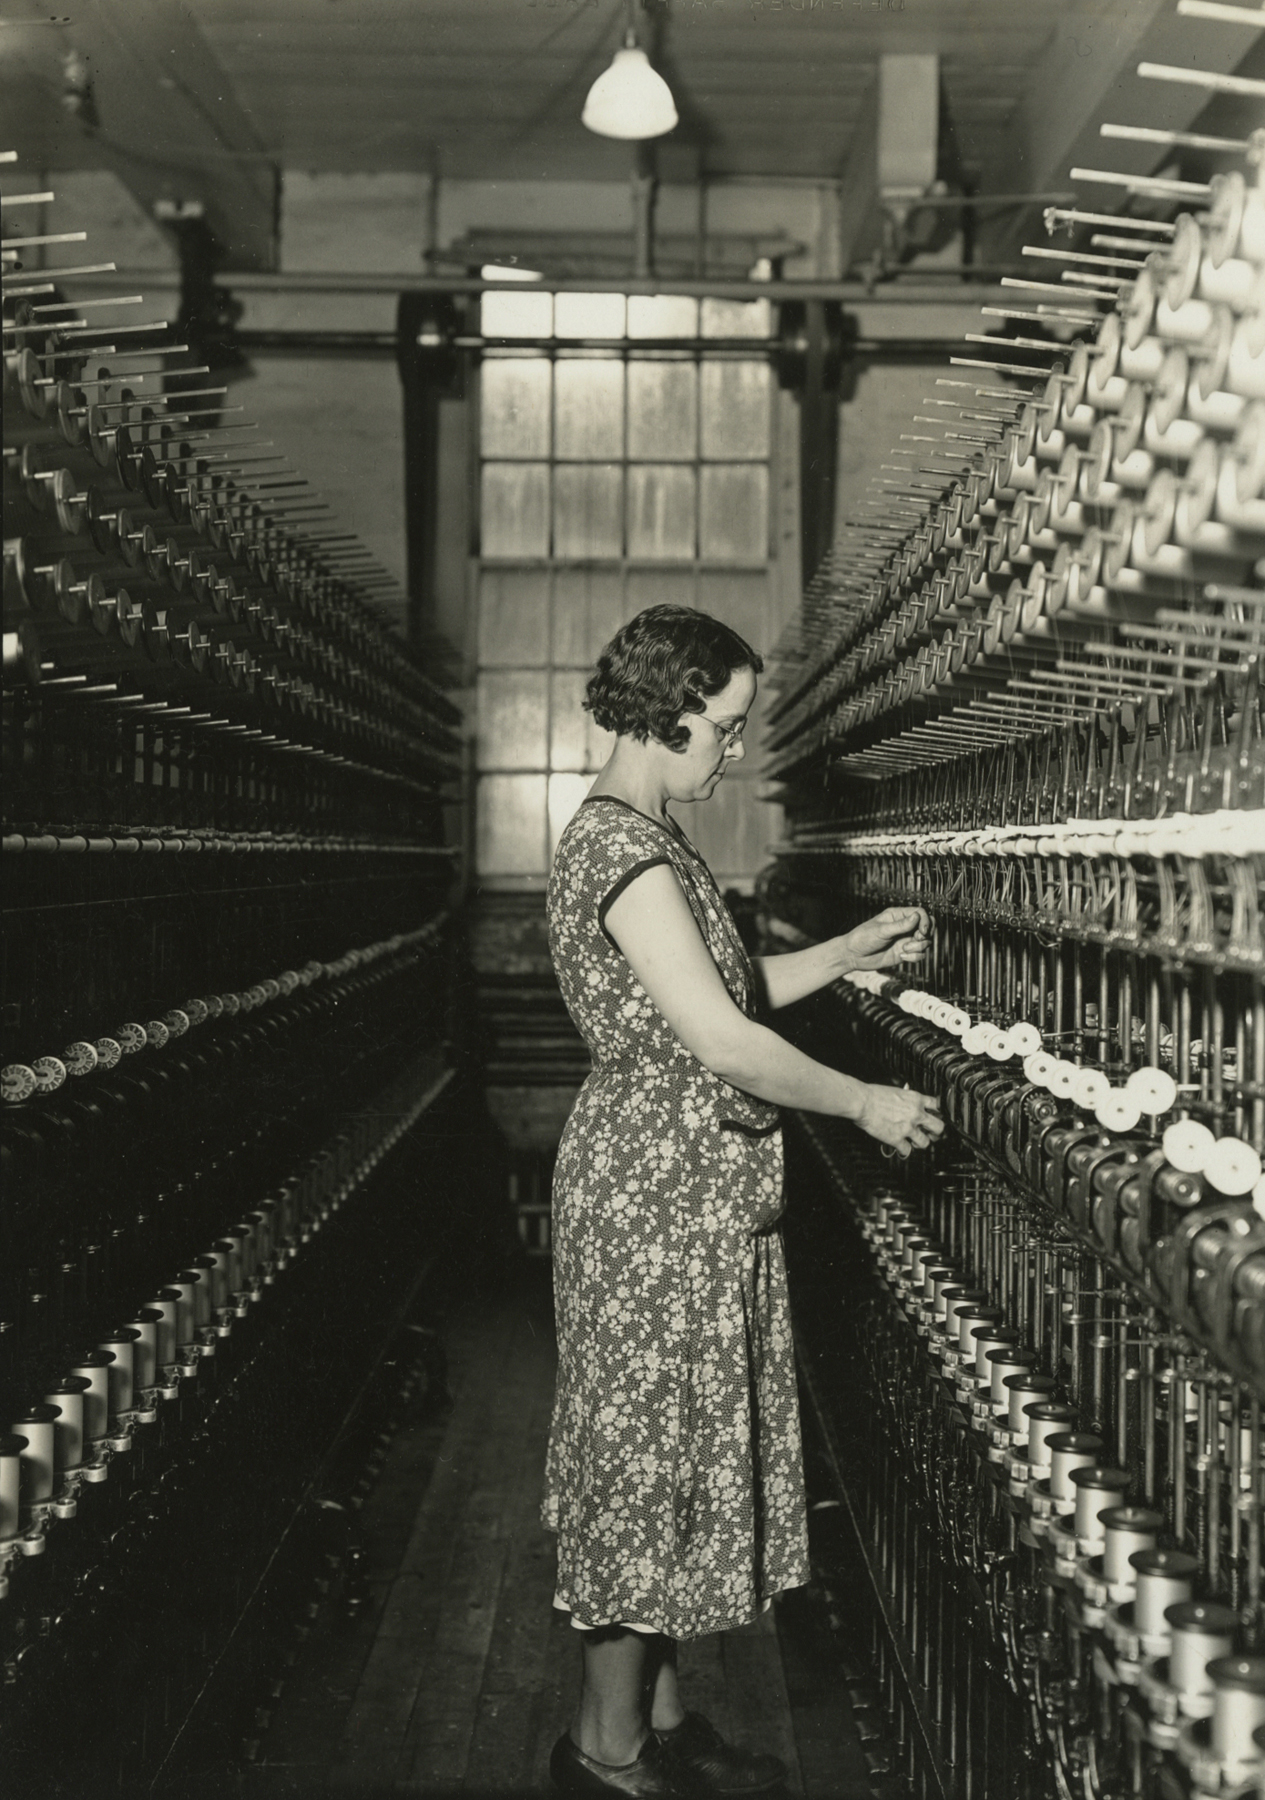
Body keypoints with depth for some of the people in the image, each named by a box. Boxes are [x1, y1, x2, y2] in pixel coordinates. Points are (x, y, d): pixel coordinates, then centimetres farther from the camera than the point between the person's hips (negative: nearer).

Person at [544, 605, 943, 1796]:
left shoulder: (637, 837, 12)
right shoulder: (624, 849, -20)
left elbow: (724, 992, 18)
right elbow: (722, 1042, -24)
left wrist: (851, 951, 11)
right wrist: (865, 1105, -14)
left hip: (682, 1186, 10)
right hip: (658, 1192, -10)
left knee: (666, 1454, 15)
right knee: (653, 1454, 0)